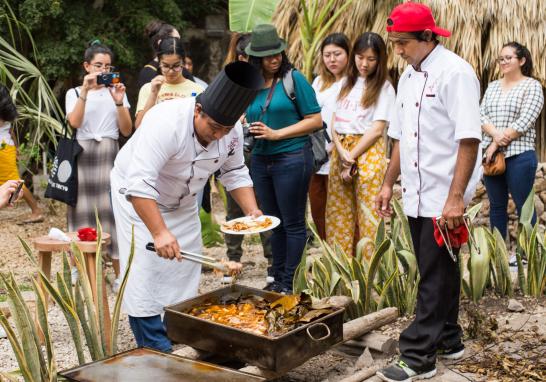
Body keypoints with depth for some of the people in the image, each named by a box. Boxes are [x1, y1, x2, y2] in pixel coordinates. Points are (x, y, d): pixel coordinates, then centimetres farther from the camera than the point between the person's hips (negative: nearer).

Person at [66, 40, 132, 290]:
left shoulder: (116, 91, 12)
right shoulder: (74, 93, 10)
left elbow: (127, 131, 4)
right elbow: (74, 122, -9)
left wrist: (119, 102, -9)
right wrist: (85, 91, -14)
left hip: (110, 153, 0)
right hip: (83, 154, 0)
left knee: (113, 211, -6)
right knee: (83, 210, -2)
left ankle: (119, 274, -3)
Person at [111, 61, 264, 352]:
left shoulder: (231, 132, -18)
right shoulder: (165, 123, -39)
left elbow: (235, 173, -3)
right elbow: (139, 184, -44)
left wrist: (251, 211, -19)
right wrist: (159, 232, -50)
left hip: (182, 201, 7)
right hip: (137, 197, -6)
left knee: (185, 267, 9)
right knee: (145, 271, -10)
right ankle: (154, 348, -2)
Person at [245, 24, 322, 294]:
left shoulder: (294, 79, -6)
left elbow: (315, 120, -9)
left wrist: (276, 134, -14)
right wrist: (249, 129, 0)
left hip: (292, 158, -6)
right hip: (261, 159, 6)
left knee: (293, 223, 1)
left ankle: (290, 283, 9)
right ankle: (277, 279, 25)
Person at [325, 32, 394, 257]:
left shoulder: (384, 88, 0)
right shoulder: (348, 84, 16)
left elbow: (377, 129, -8)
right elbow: (334, 122, 10)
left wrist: (352, 158, -10)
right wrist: (342, 153, -7)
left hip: (367, 153, -5)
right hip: (340, 151, 6)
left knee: (367, 216, -5)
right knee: (339, 214, 6)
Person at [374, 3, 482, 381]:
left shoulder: (455, 72, -14)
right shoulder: (409, 75, 12)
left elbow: (469, 140, -20)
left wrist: (455, 197, -24)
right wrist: (388, 184, 17)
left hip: (444, 197, -8)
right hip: (418, 194, 8)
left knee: (435, 277, -1)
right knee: (438, 272, 17)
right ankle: (448, 342, 30)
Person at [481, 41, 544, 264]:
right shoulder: (492, 87, 14)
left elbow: (524, 123, -13)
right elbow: (481, 115, 4)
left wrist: (497, 144, -14)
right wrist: (495, 133, -16)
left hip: (519, 155, -5)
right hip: (491, 154, 6)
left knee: (523, 206, -1)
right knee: (496, 206, 11)